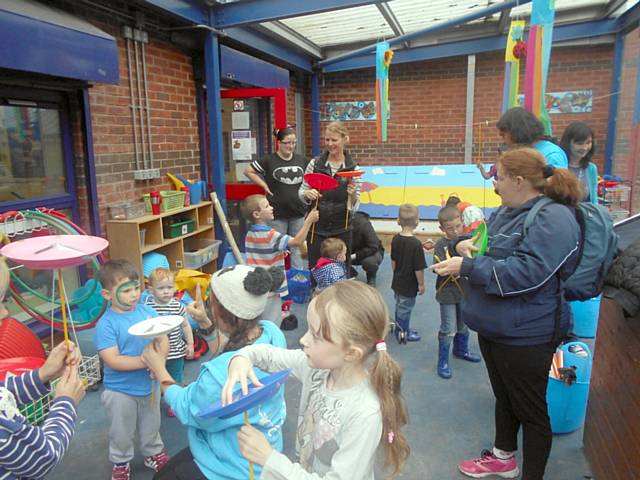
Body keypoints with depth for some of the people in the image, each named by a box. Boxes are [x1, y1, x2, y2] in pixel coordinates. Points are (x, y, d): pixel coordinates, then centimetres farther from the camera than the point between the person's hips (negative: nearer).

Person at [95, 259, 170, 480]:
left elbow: (164, 340, -5)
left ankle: (154, 453, 50)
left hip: (150, 384, 4)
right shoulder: (106, 324, -21)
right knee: (122, 433, 19)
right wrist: (145, 361, -31)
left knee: (151, 426, 25)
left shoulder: (147, 311, -8)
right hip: (120, 390, -4)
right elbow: (113, 361, -26)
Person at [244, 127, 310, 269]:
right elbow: (248, 171, 2)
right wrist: (264, 185, -4)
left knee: (297, 248, 13)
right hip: (277, 213, -3)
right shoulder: (269, 160, -6)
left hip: (298, 212, 3)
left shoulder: (302, 160, 5)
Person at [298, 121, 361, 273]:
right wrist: (308, 194, -17)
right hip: (316, 227, 1)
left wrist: (353, 195, -24)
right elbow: (301, 192, 4)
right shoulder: (315, 163, -3)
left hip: (341, 230, 0)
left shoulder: (353, 168, -5)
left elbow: (354, 207, -4)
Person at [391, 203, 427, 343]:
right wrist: (421, 284, -8)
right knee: (405, 308, 10)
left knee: (400, 305, 23)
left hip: (397, 282, 6)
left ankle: (399, 328, 41)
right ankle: (403, 333, 27)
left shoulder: (395, 239, -6)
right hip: (409, 285, -6)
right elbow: (419, 268, -21)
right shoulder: (416, 244, -26)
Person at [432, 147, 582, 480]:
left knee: (530, 408, 9)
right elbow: (489, 245, 21)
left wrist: (467, 267, -28)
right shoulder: (509, 210, 7)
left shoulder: (553, 218, -21)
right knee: (503, 396, 25)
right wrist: (467, 244, -2)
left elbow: (527, 272, -30)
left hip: (525, 335, -9)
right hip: (494, 326, 9)